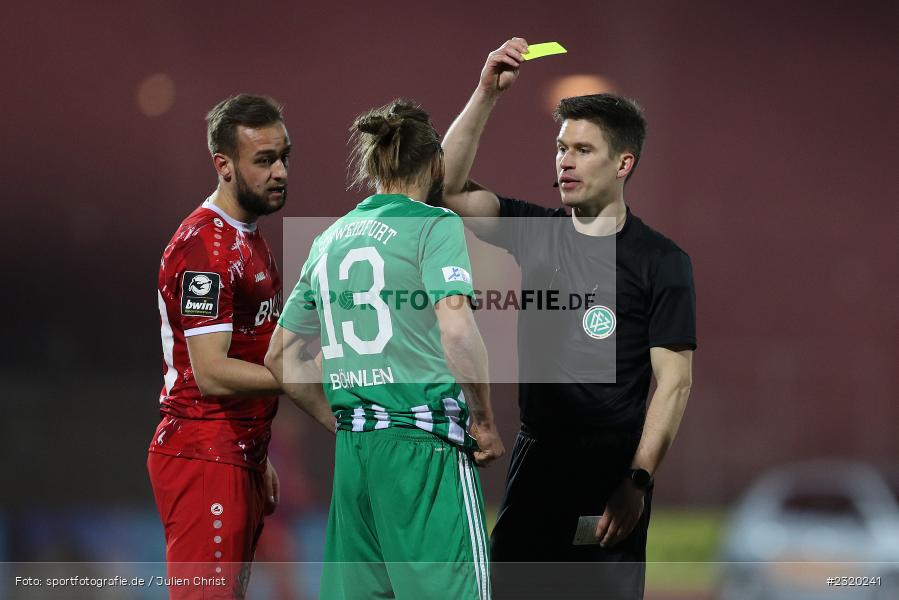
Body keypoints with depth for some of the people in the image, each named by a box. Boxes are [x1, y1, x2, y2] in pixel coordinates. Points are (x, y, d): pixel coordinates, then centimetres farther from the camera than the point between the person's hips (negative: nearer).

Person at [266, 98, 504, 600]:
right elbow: (457, 331, -17)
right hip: (427, 445, -6)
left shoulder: (329, 241, 16)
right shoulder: (434, 225, -3)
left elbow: (281, 360, 19)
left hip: (352, 447, 7)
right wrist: (485, 423, -6)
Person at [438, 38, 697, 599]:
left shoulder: (660, 260, -4)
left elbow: (674, 381, -8)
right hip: (537, 458, 4)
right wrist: (487, 94, -9)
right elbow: (448, 186, -1)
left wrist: (638, 482, -16)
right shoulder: (536, 232, 9)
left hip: (613, 468, -4)